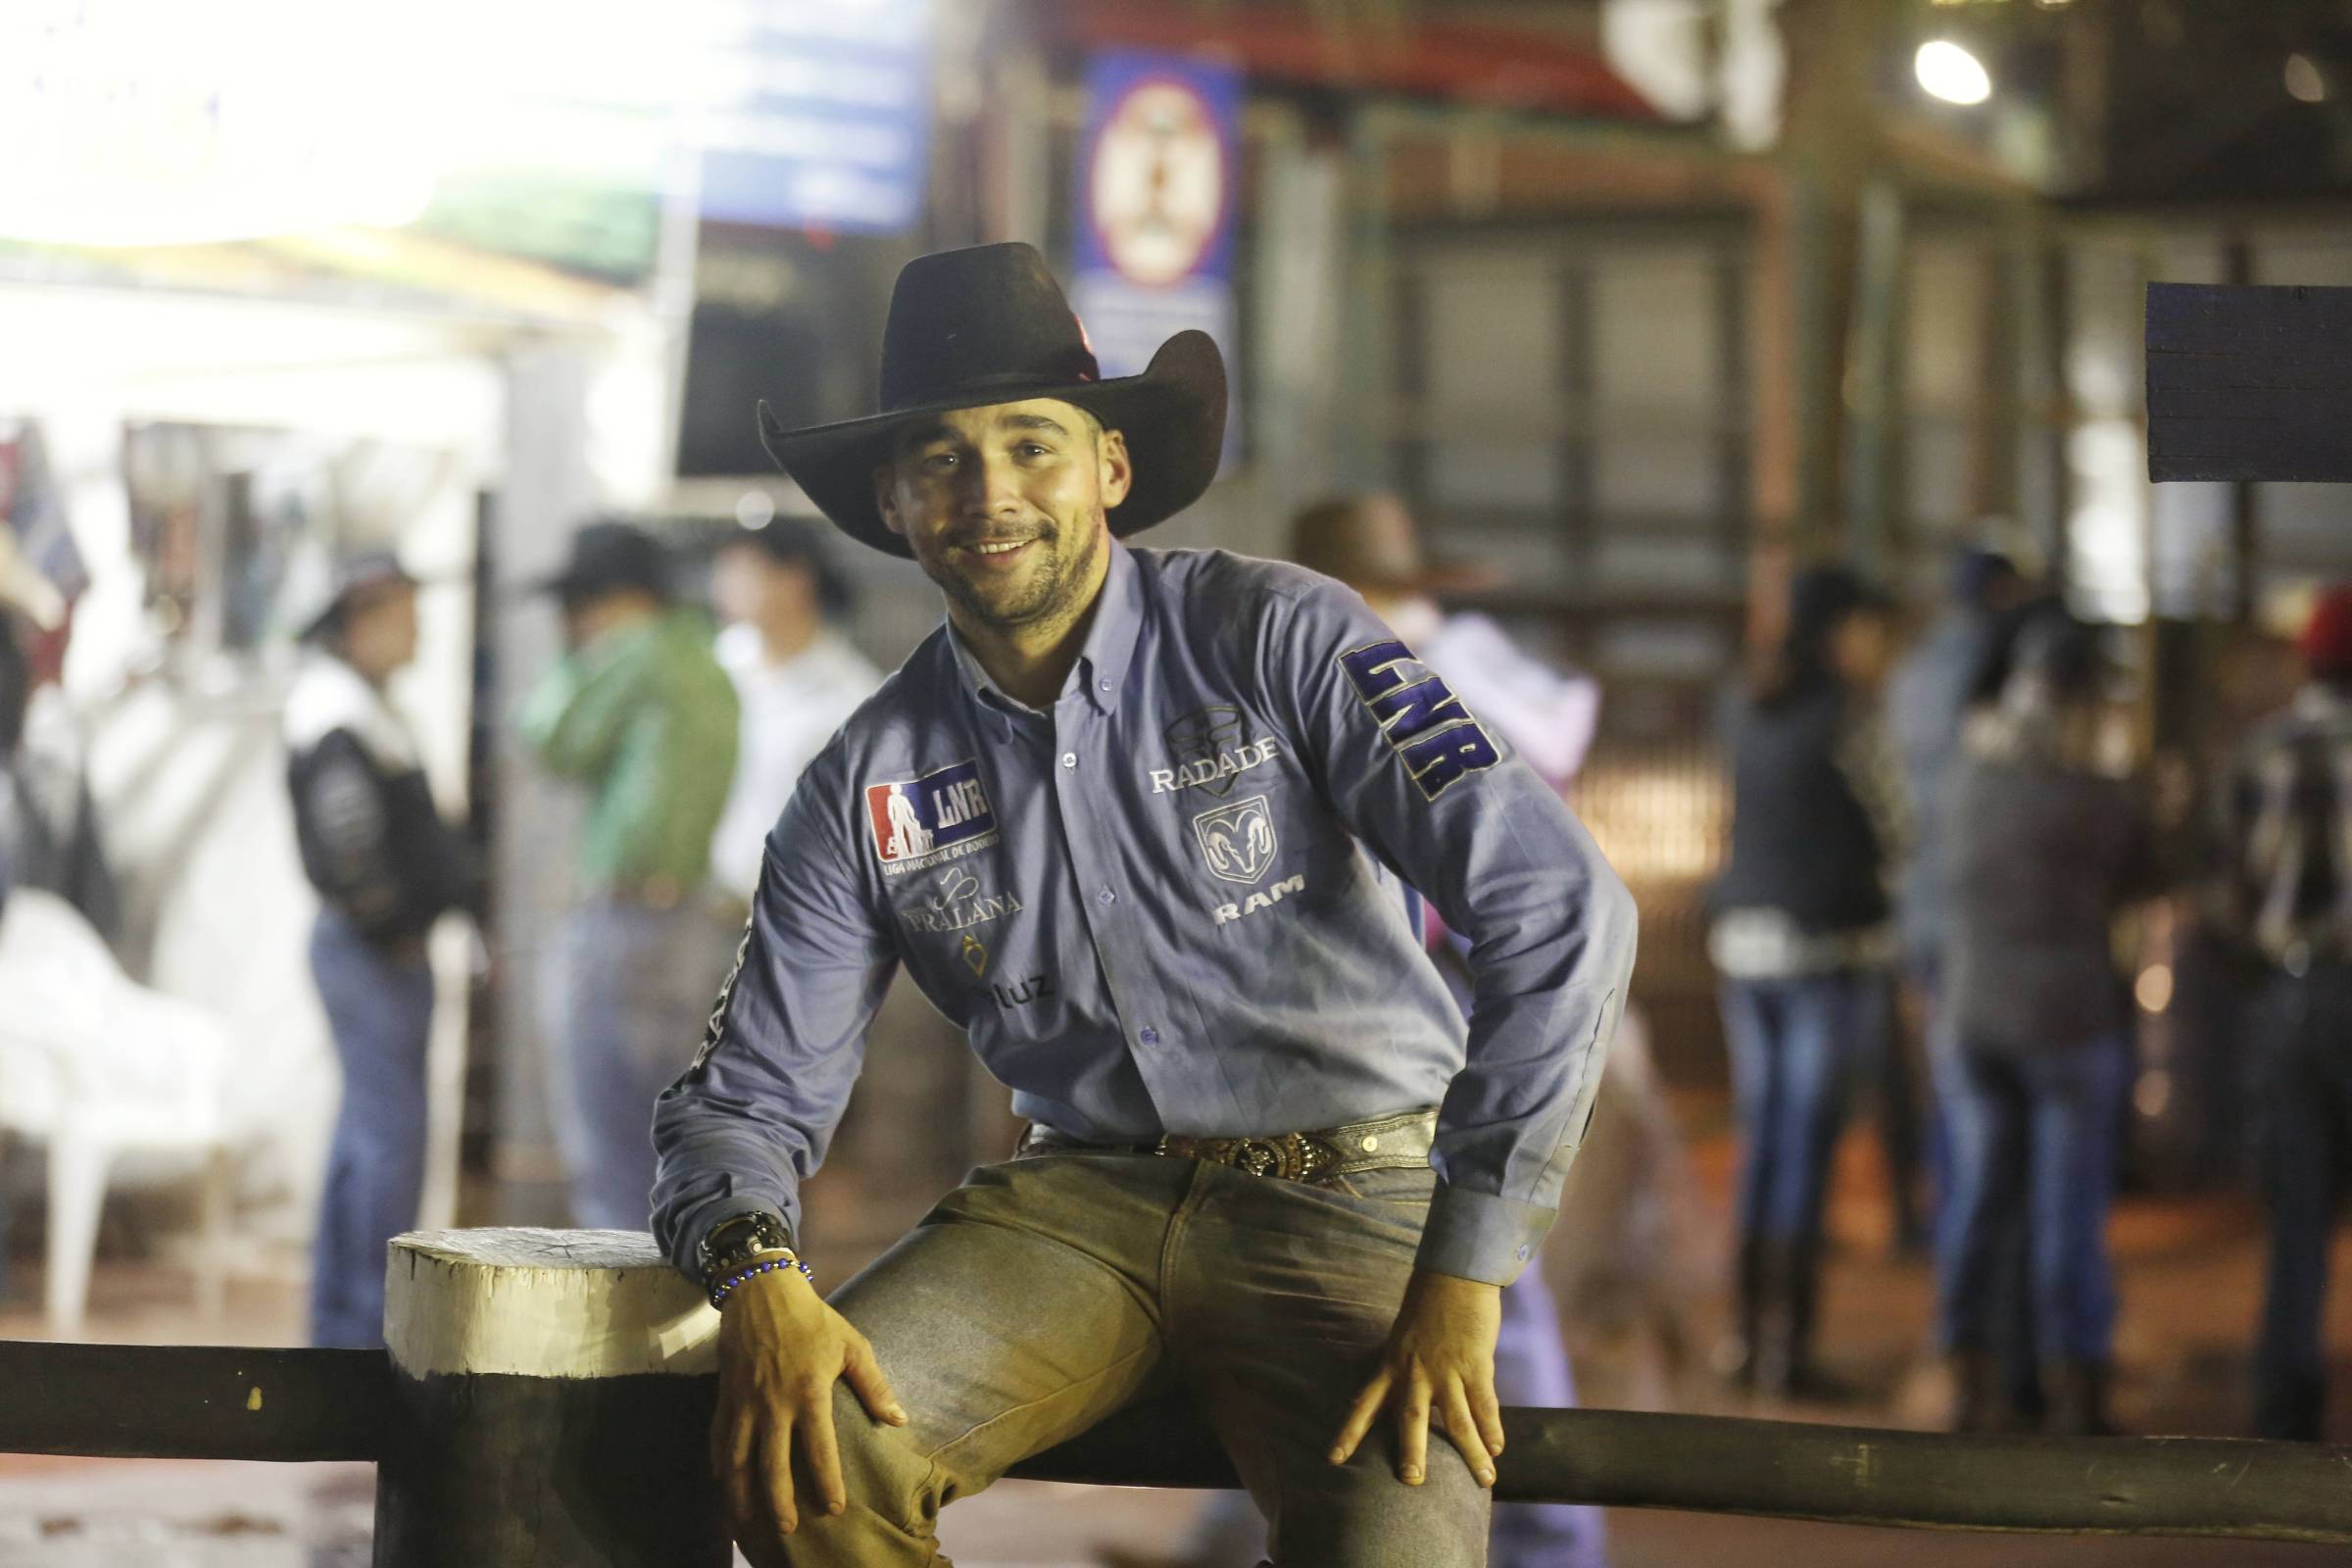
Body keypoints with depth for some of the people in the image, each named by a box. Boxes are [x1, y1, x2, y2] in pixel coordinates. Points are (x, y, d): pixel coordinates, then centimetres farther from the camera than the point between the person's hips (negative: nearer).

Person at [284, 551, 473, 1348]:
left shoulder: (358, 705, 17)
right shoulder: (343, 720, -17)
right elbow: (346, 833, -27)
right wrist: (389, 921, -17)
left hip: (379, 946, 11)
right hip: (374, 949, -11)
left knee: (368, 1129, 14)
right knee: (391, 1131, -8)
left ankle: (338, 1315, 20)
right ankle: (376, 1320, -5)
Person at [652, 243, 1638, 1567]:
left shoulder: (1275, 639, -10)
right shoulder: (871, 786, 3)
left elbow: (1561, 908, -18)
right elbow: (746, 1093, 8)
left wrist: (1463, 1279, -23)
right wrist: (757, 1281, -18)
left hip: (1350, 1198, -3)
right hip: (1087, 1200, 3)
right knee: (807, 1450, -24)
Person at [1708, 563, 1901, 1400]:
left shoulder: (1747, 710, 9)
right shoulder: (1848, 713, -10)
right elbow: (1894, 827, -5)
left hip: (1747, 943, 6)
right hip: (1833, 946, -6)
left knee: (1761, 1145, 14)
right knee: (1809, 1151, -3)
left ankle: (1745, 1334, 17)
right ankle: (1789, 1350, -2)